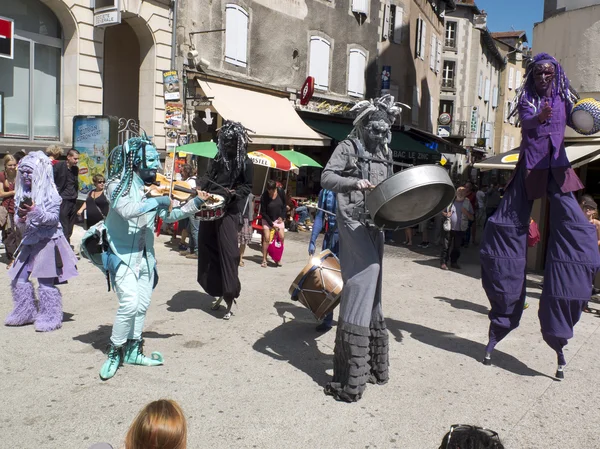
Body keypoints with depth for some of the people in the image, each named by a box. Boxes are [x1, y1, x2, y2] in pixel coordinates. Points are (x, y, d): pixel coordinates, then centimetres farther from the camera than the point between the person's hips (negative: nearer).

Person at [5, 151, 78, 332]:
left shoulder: (49, 193, -7)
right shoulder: (22, 194, 11)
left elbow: (54, 218, -13)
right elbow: (19, 224, 14)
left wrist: (36, 212, -26)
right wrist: (21, 218, -8)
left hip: (48, 241, -7)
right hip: (30, 241, 7)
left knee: (45, 280, -6)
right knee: (19, 278, 8)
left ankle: (50, 318, 5)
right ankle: (25, 314, 23)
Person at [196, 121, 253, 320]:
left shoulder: (245, 162, 1)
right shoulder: (217, 159, 15)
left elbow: (248, 186, 2)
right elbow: (207, 179, 16)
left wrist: (234, 193, -16)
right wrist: (203, 191, -5)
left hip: (229, 212, -5)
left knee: (227, 252, -8)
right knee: (208, 250, 7)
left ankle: (229, 298, -3)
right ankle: (219, 291, 21)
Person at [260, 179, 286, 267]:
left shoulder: (281, 192, -12)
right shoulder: (264, 196, -20)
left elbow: (284, 205, 5)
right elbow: (263, 212, -15)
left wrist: (282, 216, -6)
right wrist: (272, 224, -17)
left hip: (278, 219, 3)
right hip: (267, 220, -3)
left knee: (281, 237, -6)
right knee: (266, 238, -11)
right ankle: (264, 260, -3)